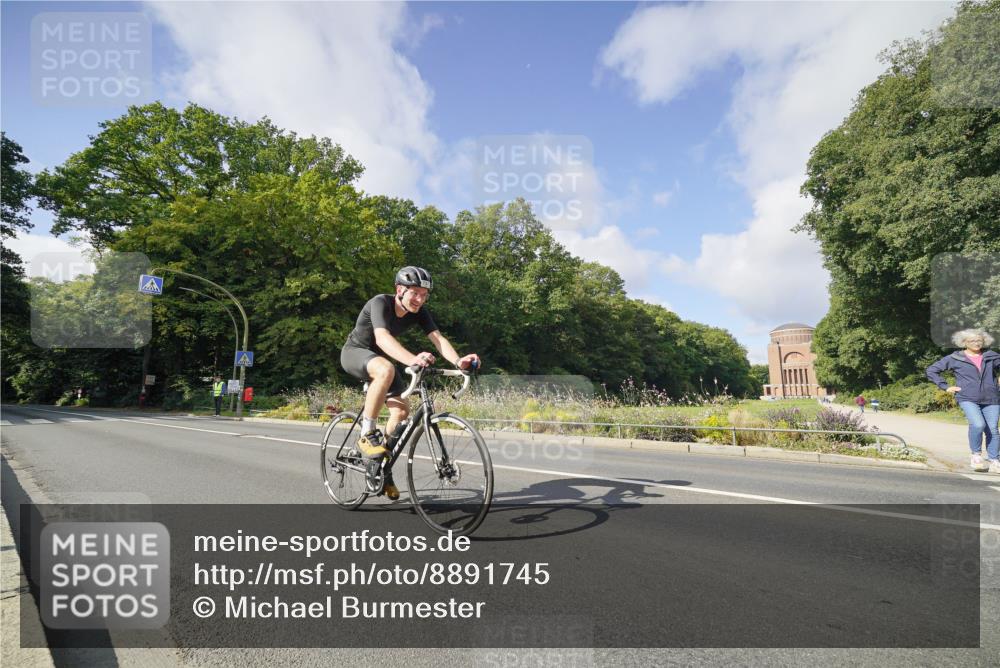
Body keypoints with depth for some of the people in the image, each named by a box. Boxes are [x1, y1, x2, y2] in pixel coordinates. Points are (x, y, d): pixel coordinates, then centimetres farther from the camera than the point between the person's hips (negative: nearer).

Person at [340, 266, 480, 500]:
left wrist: (458, 361, -46)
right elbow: (382, 337, -47)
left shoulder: (419, 312, -13)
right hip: (355, 352, -6)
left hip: (379, 357, 6)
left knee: (402, 409, -7)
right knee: (386, 370, -39)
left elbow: (437, 338, -26)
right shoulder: (380, 303, -30)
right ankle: (367, 435, -25)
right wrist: (412, 359, -64)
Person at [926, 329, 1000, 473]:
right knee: (977, 424, -23)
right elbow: (931, 370, 6)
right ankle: (976, 455, -3)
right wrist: (945, 387, 2)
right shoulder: (954, 358, 3)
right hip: (968, 399, -3)